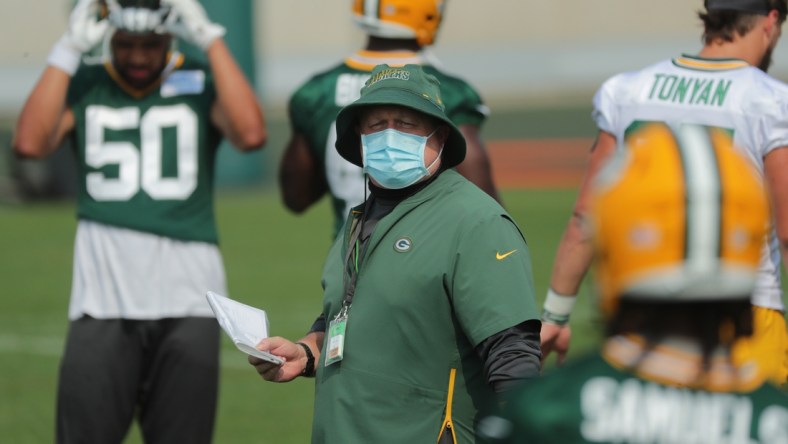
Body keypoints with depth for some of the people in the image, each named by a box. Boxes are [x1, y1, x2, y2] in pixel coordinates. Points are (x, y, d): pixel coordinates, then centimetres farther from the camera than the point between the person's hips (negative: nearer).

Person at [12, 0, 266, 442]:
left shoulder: (200, 83, 7)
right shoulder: (83, 86, 10)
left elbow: (251, 134, -14)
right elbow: (30, 142, -9)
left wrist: (211, 40, -10)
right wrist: (70, 48, -6)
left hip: (187, 293, 0)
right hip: (103, 300, 0)